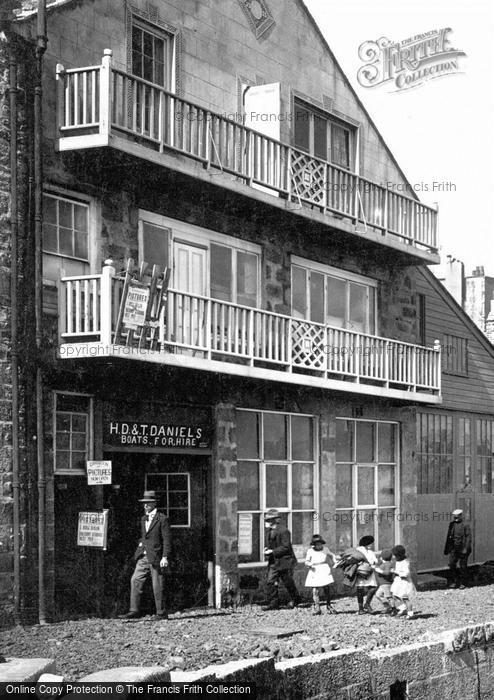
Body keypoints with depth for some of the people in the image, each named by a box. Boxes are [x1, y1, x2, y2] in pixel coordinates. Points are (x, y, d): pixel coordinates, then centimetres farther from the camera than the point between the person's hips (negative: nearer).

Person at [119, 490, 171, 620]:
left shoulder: (162, 519, -6)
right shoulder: (143, 519, 16)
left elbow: (166, 540, -9)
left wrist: (165, 557, -15)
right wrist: (140, 548, 14)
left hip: (155, 557, -7)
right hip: (143, 556, 7)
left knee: (157, 586, -2)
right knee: (135, 581, -4)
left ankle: (161, 613, 8)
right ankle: (134, 610, -2)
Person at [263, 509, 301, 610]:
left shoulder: (283, 531, -14)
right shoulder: (269, 532, 12)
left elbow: (286, 547, -18)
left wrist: (273, 551, -22)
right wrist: (267, 549, 1)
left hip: (285, 561, -7)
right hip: (273, 562, 7)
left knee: (288, 583, 5)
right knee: (270, 582, -3)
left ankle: (295, 599, 27)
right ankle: (273, 604, 0)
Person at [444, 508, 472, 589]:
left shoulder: (465, 525, -5)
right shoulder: (452, 525, 10)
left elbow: (468, 538, -10)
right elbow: (448, 537, 17)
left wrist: (466, 549, -17)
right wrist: (446, 549, 17)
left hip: (462, 549, -5)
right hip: (454, 548, 5)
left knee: (463, 566, 1)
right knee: (452, 564, -5)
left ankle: (463, 583, 12)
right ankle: (454, 581, 8)